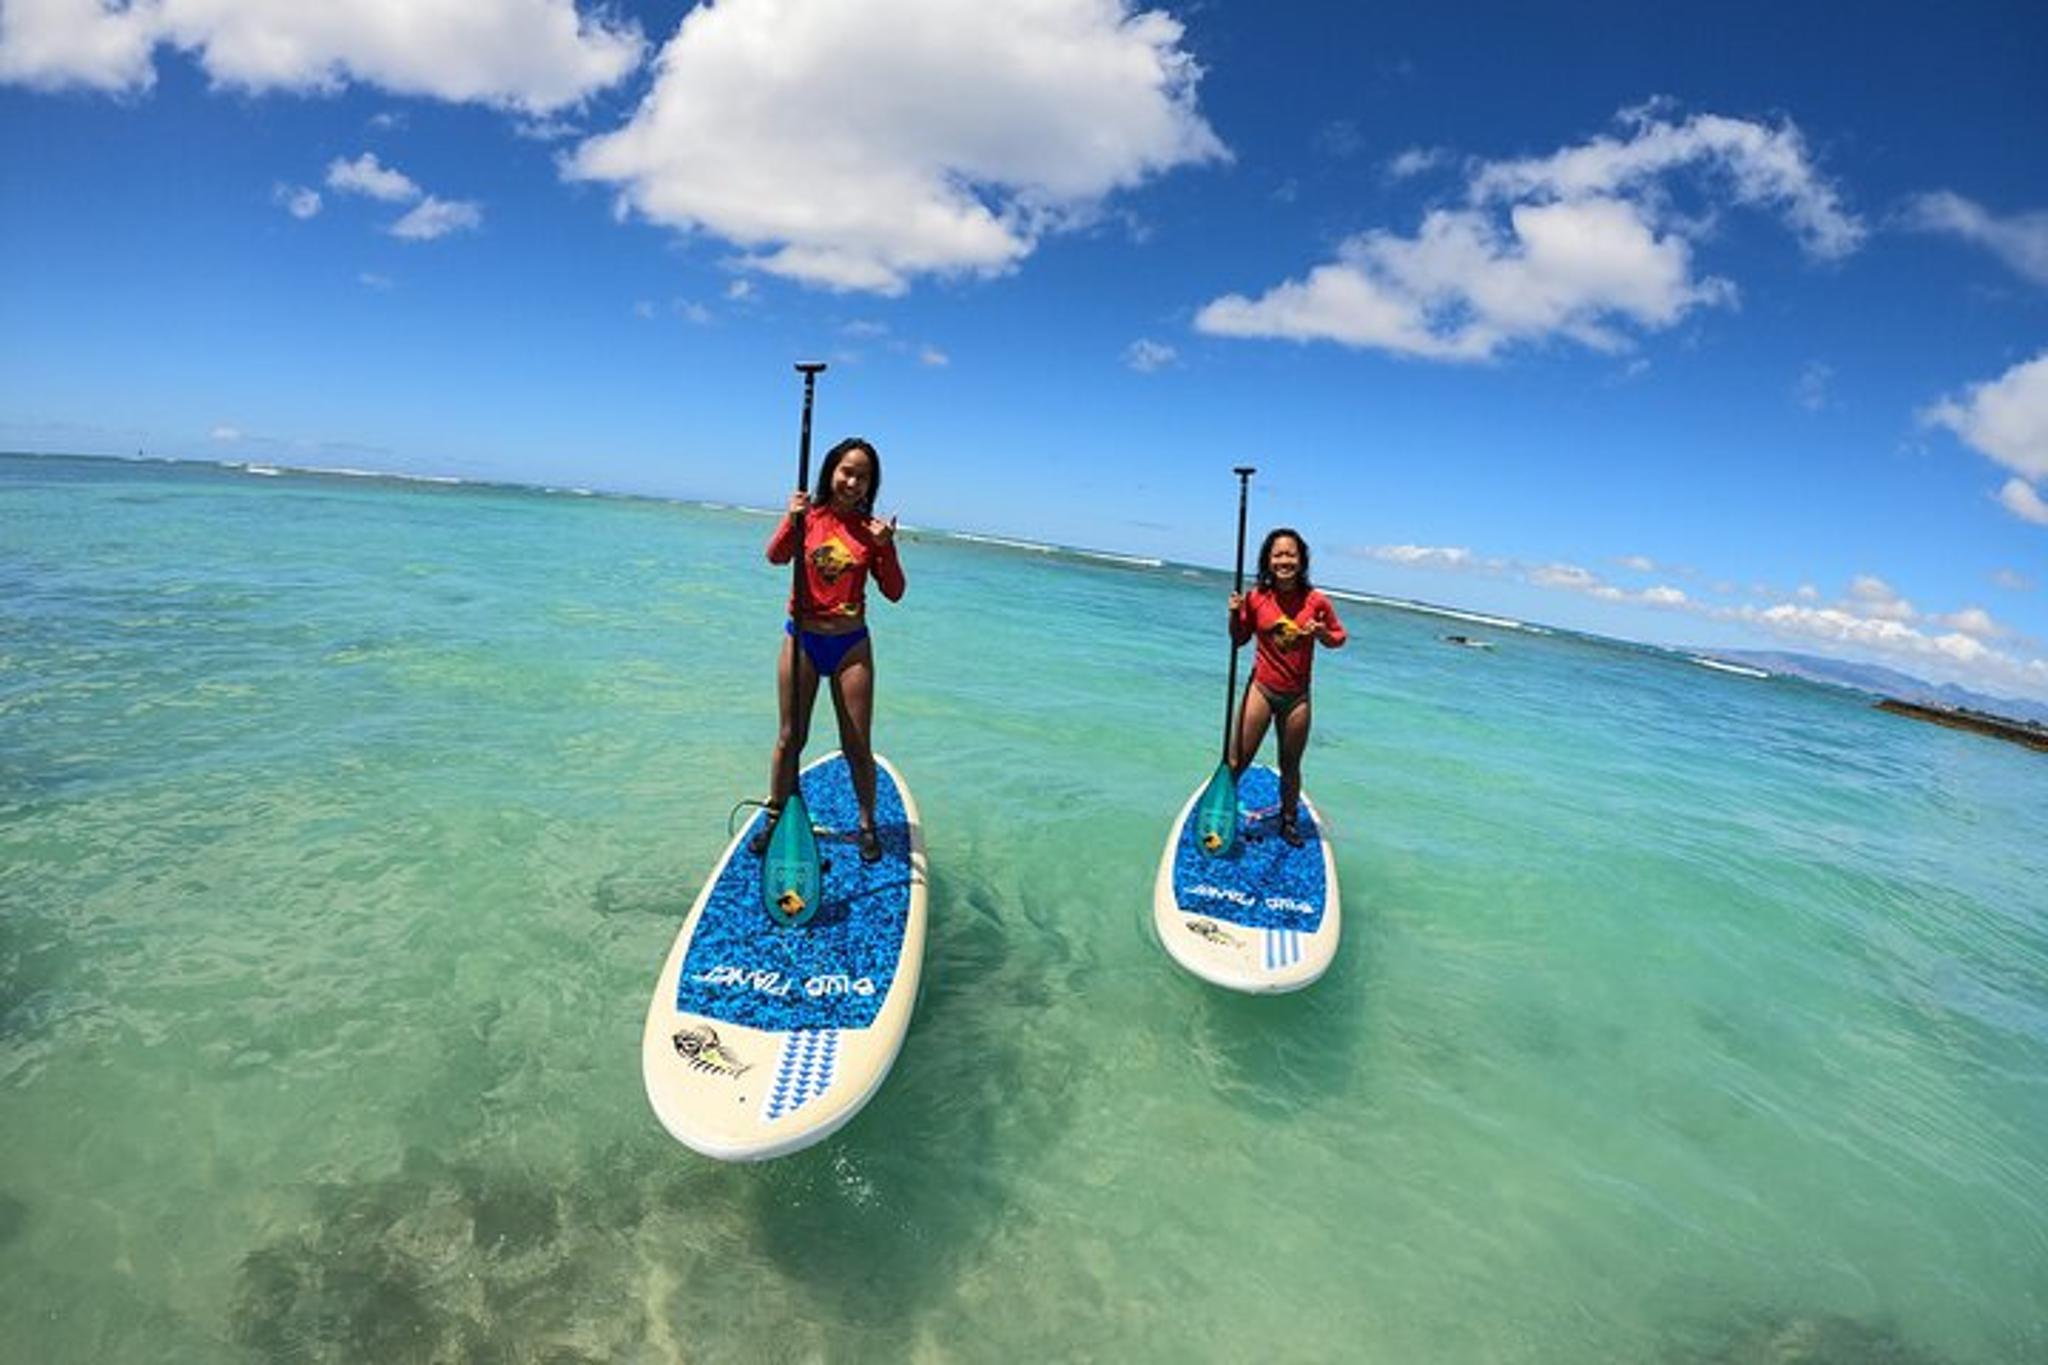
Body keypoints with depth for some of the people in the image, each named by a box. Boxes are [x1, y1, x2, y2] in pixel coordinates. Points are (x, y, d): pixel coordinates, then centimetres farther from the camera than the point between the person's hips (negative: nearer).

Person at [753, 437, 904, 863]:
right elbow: (775, 557, -20)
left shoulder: (871, 529, 0)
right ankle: (775, 817, 26)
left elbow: (894, 592, -4)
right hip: (802, 639, 0)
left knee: (858, 745, 5)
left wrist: (885, 547, -18)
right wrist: (791, 520, -36)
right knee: (790, 738, 9)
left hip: (850, 644, 0)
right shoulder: (808, 516, -2)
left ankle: (867, 824, 21)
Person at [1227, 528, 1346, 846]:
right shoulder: (1256, 598, -6)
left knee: (1290, 765, 14)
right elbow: (1239, 638, 6)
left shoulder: (1315, 601, -7)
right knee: (1237, 762, -1)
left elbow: (1339, 637, 6)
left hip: (1297, 696, 1)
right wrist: (1235, 614, -13)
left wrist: (1322, 634, -16)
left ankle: (1289, 821, 32)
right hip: (1261, 689, -1)